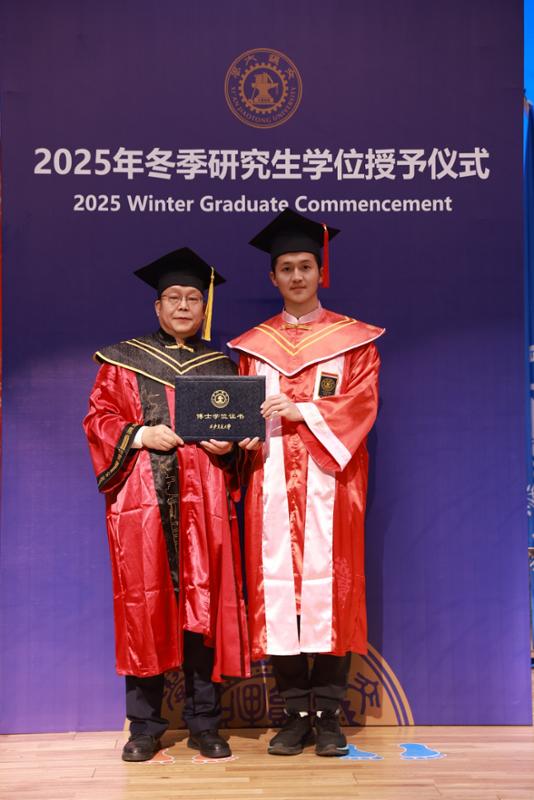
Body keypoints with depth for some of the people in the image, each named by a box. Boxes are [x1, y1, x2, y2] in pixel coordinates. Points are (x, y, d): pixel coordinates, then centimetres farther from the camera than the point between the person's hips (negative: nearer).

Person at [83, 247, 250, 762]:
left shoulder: (221, 365, 16)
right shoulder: (123, 360, 11)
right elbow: (98, 418, 5)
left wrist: (228, 443, -6)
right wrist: (139, 435, -11)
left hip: (204, 499, 1)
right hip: (142, 496, -1)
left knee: (205, 604, -1)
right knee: (144, 603, -1)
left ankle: (204, 724, 10)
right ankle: (145, 726, 10)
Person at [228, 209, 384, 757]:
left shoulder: (353, 339, 9)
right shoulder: (253, 344, 16)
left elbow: (361, 404, -2)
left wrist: (303, 411, -15)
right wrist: (245, 431, -9)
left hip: (329, 481, -2)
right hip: (272, 482, 2)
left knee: (329, 587, -5)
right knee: (277, 587, -2)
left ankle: (328, 716, 5)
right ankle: (294, 716, 7)